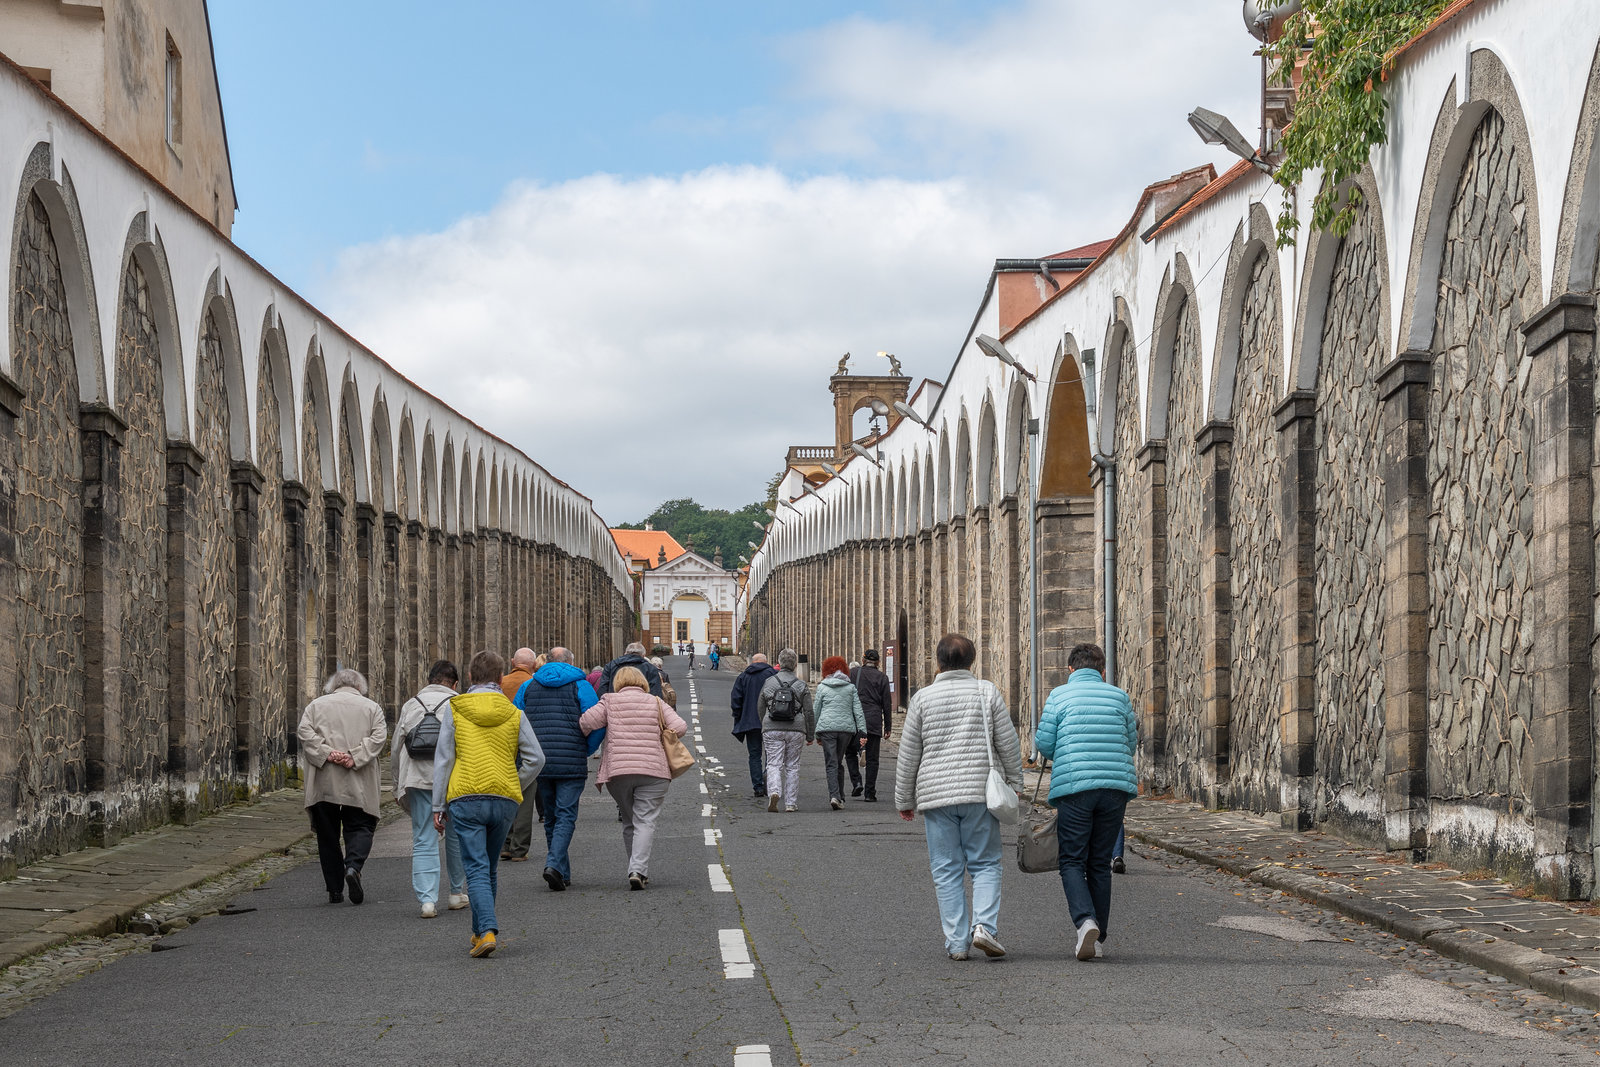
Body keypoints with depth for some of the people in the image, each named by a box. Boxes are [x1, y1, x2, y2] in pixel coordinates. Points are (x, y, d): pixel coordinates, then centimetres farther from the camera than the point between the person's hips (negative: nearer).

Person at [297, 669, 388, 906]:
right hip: (358, 787, -1)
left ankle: (335, 890, 9)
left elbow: (305, 732, -4)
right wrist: (355, 756, -12)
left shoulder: (316, 705, 12)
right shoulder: (371, 707, 10)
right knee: (359, 828, 6)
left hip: (324, 784, 1)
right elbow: (378, 736, -5)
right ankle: (353, 866, -22)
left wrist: (327, 753, -12)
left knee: (327, 834, 8)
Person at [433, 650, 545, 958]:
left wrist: (438, 806, 5)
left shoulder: (454, 710, 2)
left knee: (476, 869, -4)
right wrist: (513, 787, 12)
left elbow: (443, 760, 1)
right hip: (504, 801, 2)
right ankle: (482, 930, 23)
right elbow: (536, 759, 1)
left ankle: (487, 931, -19)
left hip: (465, 798, -2)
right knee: (490, 867, 17)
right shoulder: (513, 713, 6)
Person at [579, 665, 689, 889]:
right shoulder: (656, 703, 9)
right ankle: (638, 870, -20)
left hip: (617, 770, 1)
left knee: (629, 822, 15)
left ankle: (637, 871, 16)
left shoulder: (609, 702, 8)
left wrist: (587, 737, 16)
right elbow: (680, 727, 0)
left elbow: (587, 722, -5)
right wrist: (662, 740, 18)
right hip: (653, 770, -1)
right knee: (645, 821, -3)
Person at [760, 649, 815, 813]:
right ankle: (791, 803, 9)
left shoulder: (768, 683, 4)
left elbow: (760, 710, 11)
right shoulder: (801, 686, 1)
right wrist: (810, 736, 9)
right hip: (795, 731, 0)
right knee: (792, 766, 8)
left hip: (772, 730, 0)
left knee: (774, 764, -1)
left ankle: (774, 792, -27)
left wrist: (764, 729, 24)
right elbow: (809, 713, 1)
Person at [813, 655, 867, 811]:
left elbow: (816, 711, 7)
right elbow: (858, 711, 4)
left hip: (827, 727, -2)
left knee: (831, 764, -3)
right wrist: (862, 732, 1)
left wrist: (816, 734, 15)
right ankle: (840, 797, 16)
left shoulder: (822, 687, 5)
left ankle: (834, 795, -20)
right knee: (839, 763, 15)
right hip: (846, 727, 2)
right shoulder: (850, 687, 10)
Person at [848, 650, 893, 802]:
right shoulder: (882, 677, 3)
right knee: (872, 758, 5)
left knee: (850, 753, 16)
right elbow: (887, 704, 3)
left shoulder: (853, 673, 1)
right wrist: (887, 727, 9)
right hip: (874, 721, 1)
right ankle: (870, 793, 3)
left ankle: (856, 782, -2)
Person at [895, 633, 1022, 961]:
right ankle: (984, 925, -11)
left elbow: (908, 755, 4)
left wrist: (904, 799, 12)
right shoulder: (987, 692, 1)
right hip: (980, 792, 0)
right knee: (986, 864, 8)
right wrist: (1014, 784, 15)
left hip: (935, 795, 0)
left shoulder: (923, 697, 2)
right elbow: (1009, 743, 2)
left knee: (947, 871, 5)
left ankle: (957, 941, 2)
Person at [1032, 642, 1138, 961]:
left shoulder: (1059, 696, 3)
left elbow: (1044, 744, 0)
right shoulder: (1119, 696, 10)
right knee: (1100, 863, 11)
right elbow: (1131, 743, 14)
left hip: (1074, 787, -3)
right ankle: (1097, 938, 12)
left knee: (1072, 861, 3)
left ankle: (1086, 921, -21)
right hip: (1116, 785, 3)